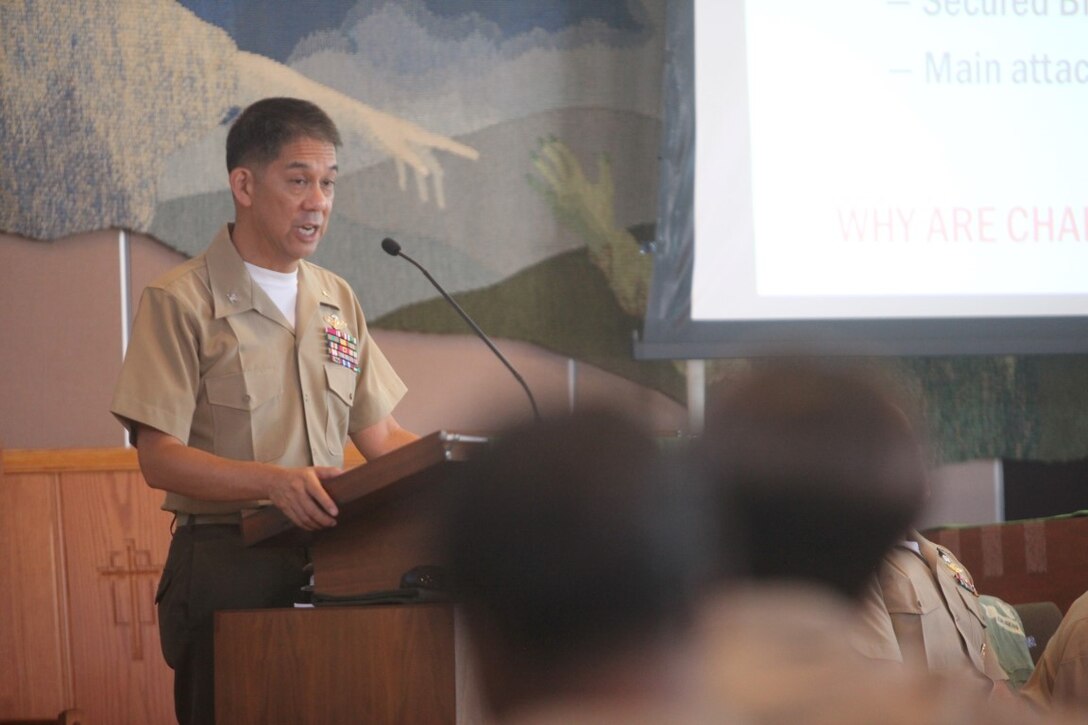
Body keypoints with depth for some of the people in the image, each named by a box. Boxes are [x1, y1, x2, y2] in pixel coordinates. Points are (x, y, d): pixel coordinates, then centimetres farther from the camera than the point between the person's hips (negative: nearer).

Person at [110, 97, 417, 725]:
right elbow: (159, 458, -11)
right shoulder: (180, 302, -3)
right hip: (226, 562, -5)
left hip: (327, 561, 5)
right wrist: (273, 480, -25)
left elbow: (379, 435, 17)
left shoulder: (337, 301, 16)